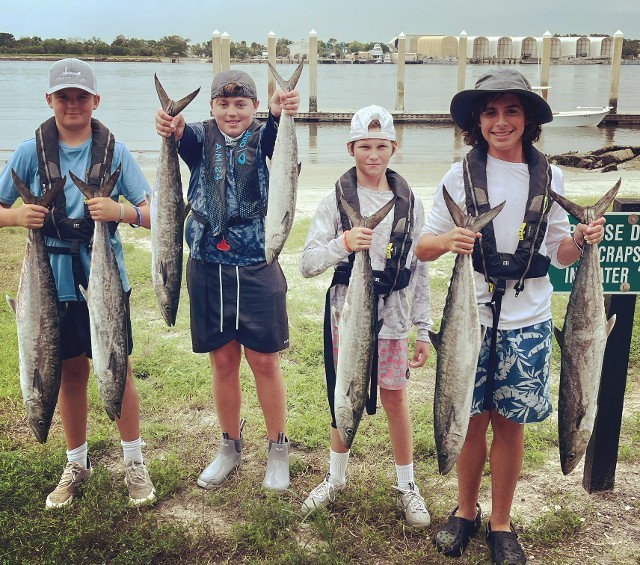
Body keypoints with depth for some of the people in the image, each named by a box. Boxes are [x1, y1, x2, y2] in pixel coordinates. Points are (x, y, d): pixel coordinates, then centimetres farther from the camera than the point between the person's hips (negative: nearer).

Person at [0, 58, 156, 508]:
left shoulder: (114, 151, -3)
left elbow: (154, 213, -6)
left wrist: (121, 211, -25)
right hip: (54, 281, 1)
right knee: (70, 373, 13)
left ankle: (134, 462, 21)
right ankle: (76, 464, 30)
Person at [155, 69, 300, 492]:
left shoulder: (262, 136, -2)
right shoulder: (201, 137, 2)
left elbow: (275, 137, -26)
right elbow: (185, 137, -22)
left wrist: (281, 114, -50)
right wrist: (172, 127, -47)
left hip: (257, 267, -2)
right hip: (209, 267, 2)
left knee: (264, 361, 4)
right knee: (223, 360, 12)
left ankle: (278, 450, 22)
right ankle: (230, 448, 30)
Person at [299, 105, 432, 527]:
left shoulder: (411, 203, 1)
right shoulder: (336, 201, -5)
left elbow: (420, 271, 5)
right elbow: (308, 264, -10)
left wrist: (424, 330, 3)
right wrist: (342, 243, -29)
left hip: (393, 316, 1)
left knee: (395, 398, 8)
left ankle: (407, 484, 26)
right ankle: (336, 478, 33)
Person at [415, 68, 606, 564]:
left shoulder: (549, 178, 3)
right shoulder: (460, 176, -3)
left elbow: (559, 253, 9)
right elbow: (423, 247, -3)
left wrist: (581, 240, -12)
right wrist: (446, 240, -24)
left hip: (528, 322, 1)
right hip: (471, 316, -1)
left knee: (510, 422, 9)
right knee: (472, 419, 9)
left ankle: (500, 524, 28)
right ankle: (466, 511, 32)